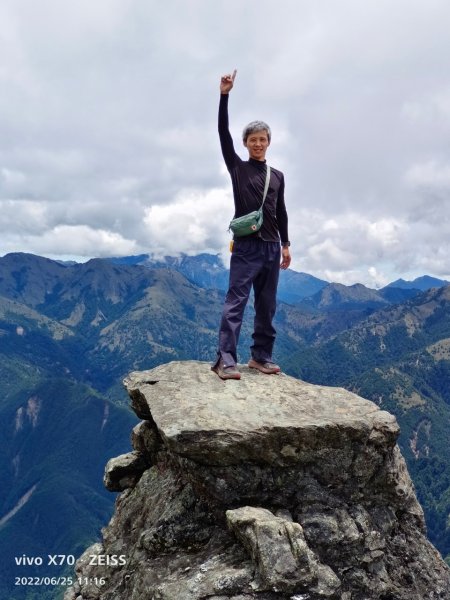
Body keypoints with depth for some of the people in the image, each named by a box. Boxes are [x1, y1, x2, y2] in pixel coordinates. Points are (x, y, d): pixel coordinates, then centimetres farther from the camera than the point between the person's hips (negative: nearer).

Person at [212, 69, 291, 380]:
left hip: (271, 248, 5)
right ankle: (226, 360, -14)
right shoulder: (238, 167, 7)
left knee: (267, 306, 7)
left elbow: (281, 212, 17)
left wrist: (285, 244, 10)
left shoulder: (278, 176, 16)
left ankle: (261, 356, 15)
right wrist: (225, 95, -11)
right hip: (246, 246, -4)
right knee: (236, 302, -11)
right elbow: (224, 134, -4)